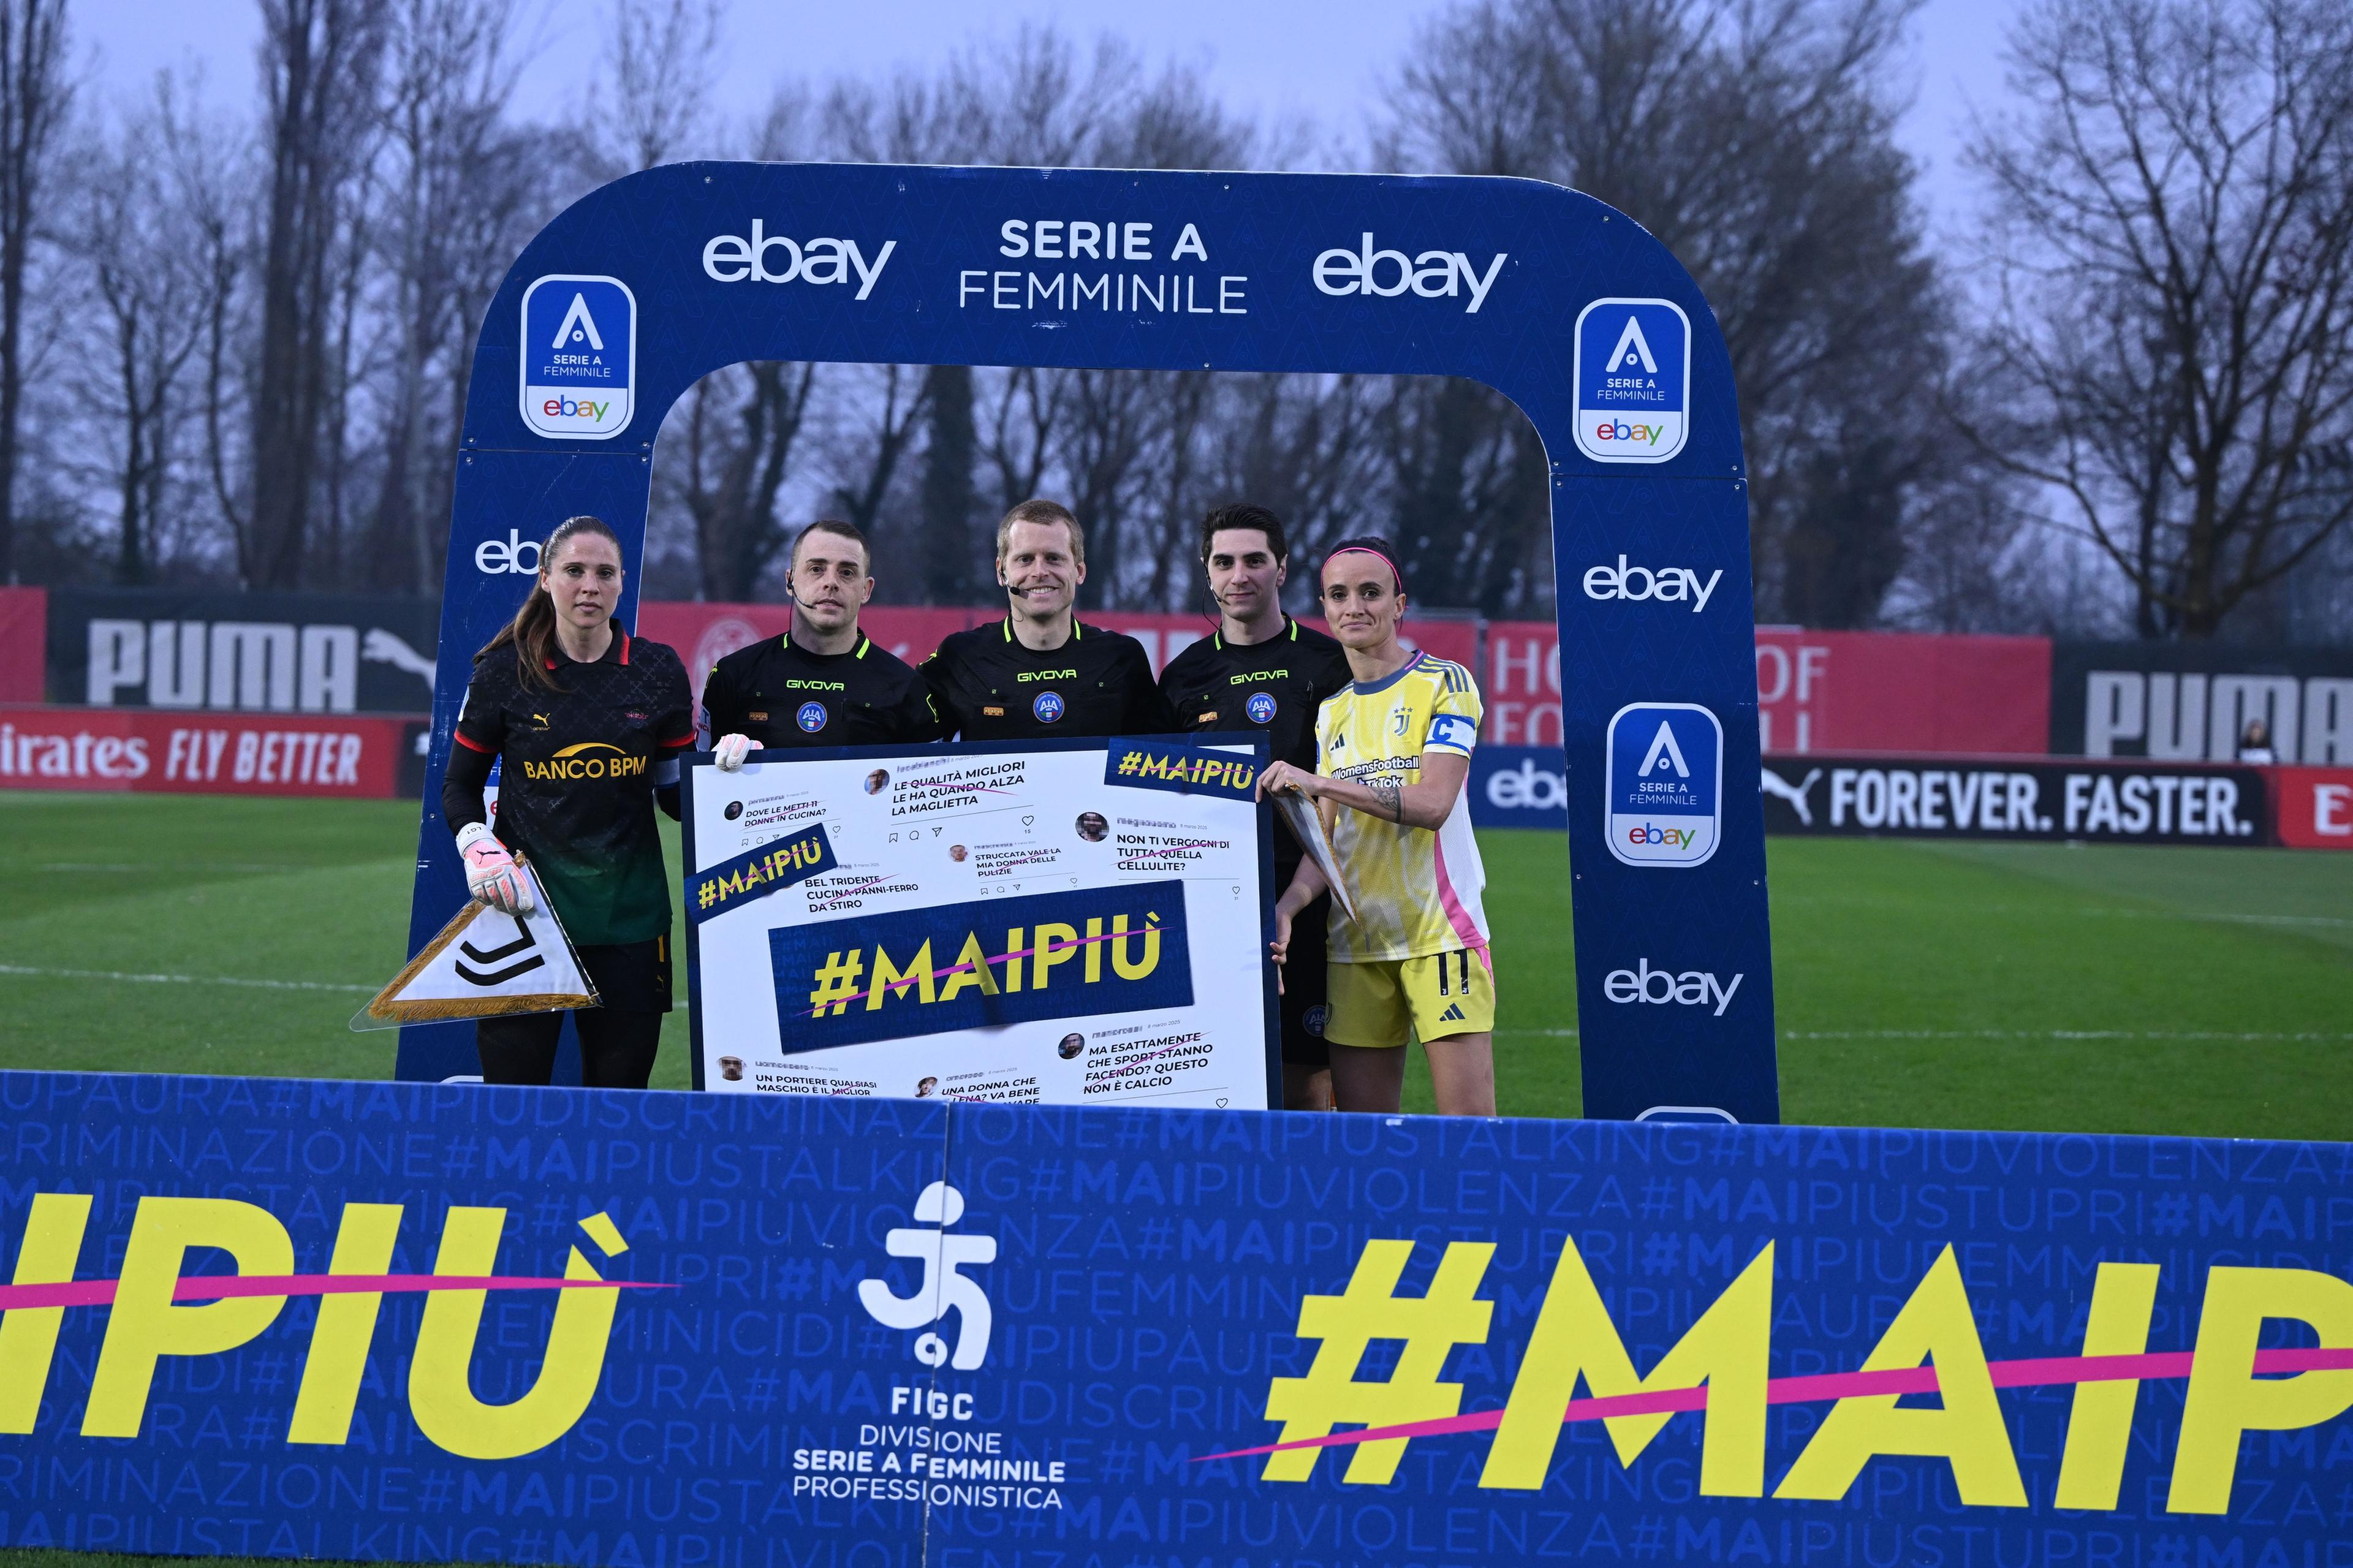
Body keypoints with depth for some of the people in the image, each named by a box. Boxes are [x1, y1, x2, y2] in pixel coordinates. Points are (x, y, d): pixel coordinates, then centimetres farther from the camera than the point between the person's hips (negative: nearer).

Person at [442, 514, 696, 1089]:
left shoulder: (657, 670, 4)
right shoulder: (505, 672, -1)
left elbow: (676, 793, 10)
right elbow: (458, 785, 8)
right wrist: (479, 851, -9)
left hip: (628, 915, 2)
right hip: (523, 909, -1)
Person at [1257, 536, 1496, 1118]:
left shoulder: (1445, 684, -2)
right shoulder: (1332, 711, 15)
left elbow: (1432, 803, -15)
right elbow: (1326, 837, 12)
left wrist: (1318, 783, -19)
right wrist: (1288, 905, -7)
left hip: (1439, 934, -5)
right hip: (1353, 940, 5)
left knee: (1469, 1119, -10)